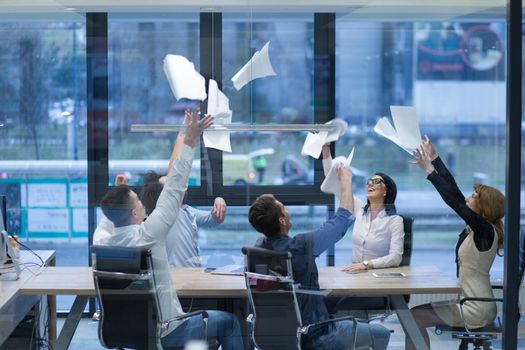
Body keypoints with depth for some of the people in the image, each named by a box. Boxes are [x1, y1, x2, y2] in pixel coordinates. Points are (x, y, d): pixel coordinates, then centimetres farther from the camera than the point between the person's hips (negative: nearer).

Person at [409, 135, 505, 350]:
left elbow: (453, 200, -23)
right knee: (416, 312, 9)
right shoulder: (477, 226, 7)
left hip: (475, 309, -9)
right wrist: (434, 158, 9)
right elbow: (455, 192, 8)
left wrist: (429, 170, -20)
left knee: (413, 318, -10)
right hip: (470, 302, 9)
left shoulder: (486, 230, -17)